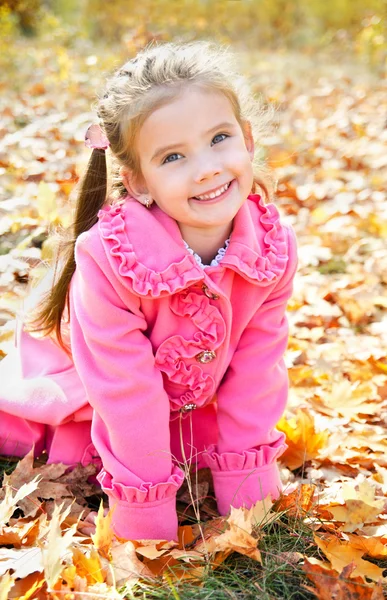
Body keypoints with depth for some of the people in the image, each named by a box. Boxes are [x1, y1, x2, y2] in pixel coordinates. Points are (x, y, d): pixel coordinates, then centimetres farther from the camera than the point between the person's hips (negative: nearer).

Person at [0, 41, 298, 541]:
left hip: (188, 396, 3)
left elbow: (255, 364, -15)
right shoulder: (108, 258, -40)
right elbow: (125, 387, -33)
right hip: (76, 384, -3)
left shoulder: (274, 248, -27)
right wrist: (146, 508, -25)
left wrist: (243, 472, -12)